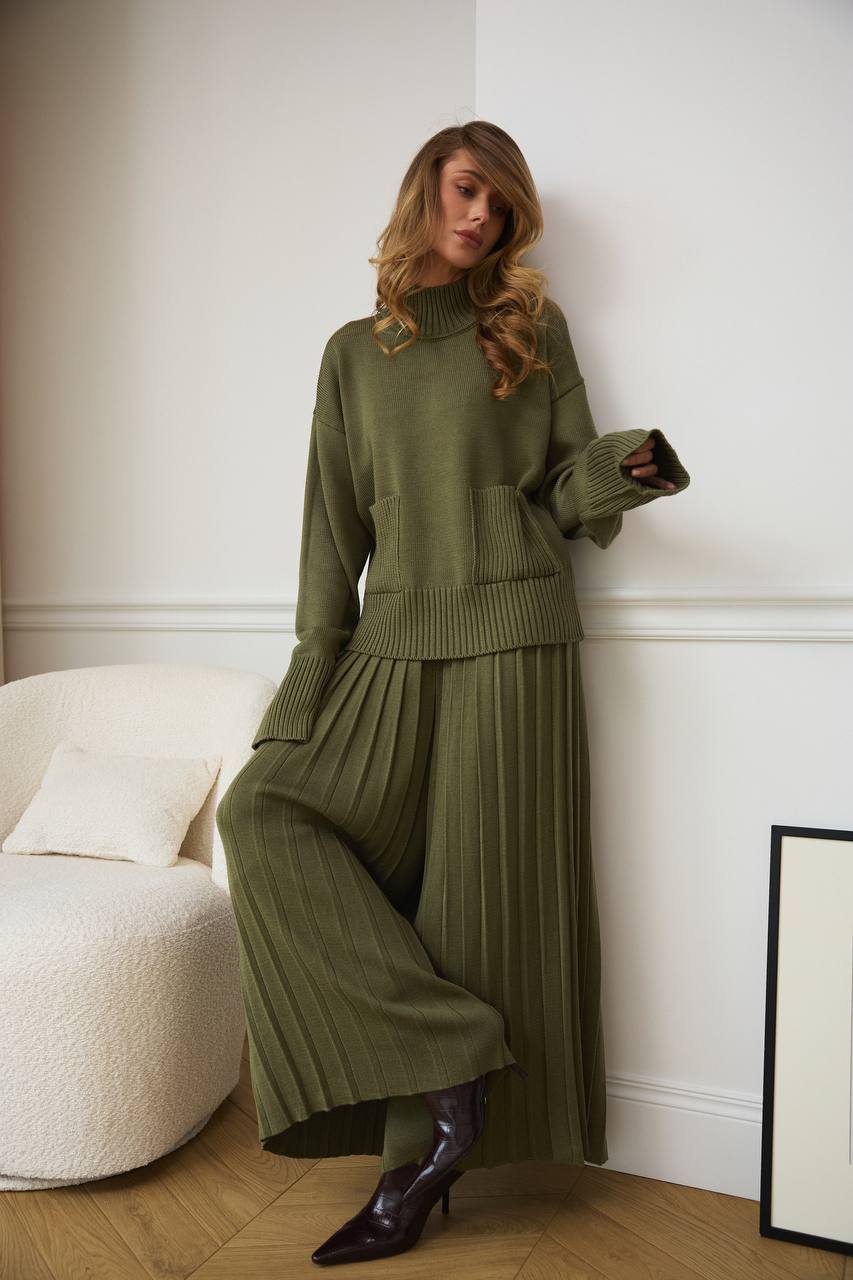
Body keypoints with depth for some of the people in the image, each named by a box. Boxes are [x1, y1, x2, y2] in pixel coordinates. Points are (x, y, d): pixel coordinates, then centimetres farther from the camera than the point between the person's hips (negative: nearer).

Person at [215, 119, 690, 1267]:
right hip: (394, 651, 4)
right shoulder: (354, 353, 15)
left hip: (513, 650, -3)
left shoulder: (532, 329, 10)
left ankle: (424, 1166, 12)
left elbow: (569, 498, 7)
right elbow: (335, 530, 10)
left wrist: (627, 462, -16)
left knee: (473, 891, -3)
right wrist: (309, 689, 4)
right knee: (262, 807, -10)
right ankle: (449, 1062, -6)